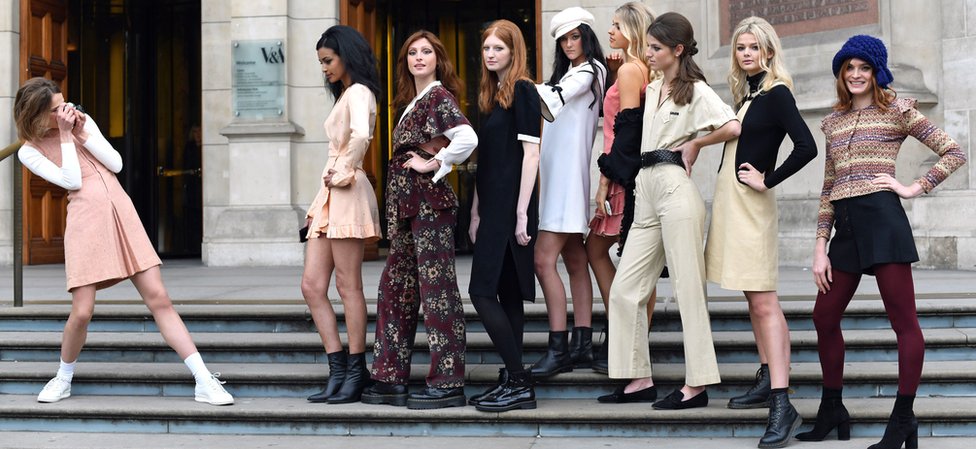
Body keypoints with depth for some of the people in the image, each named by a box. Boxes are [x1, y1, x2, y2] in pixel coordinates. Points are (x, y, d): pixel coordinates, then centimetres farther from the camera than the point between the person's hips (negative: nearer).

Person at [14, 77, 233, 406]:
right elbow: (71, 181, -8)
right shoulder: (30, 152, 3)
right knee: (82, 312, -10)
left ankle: (205, 382, -6)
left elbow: (116, 164, 7)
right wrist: (65, 136, -7)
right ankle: (63, 379, 20)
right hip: (86, 220, -3)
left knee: (159, 299, -3)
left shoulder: (81, 119, 13)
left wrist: (83, 133, -2)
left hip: (122, 214, 3)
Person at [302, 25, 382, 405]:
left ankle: (356, 372, 3)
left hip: (347, 195, -10)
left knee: (348, 286, -4)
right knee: (312, 287, 3)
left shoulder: (358, 93, -7)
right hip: (329, 198, 10)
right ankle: (338, 373, 5)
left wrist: (345, 171, -17)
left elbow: (361, 135, -28)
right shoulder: (344, 95, 23)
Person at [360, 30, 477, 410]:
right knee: (395, 290, 11)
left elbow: (467, 138, -26)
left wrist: (432, 164, -15)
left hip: (430, 203, -10)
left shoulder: (440, 97, -9)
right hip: (407, 207, 10)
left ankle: (448, 384, -2)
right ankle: (391, 379, 17)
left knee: (436, 290, -6)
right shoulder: (412, 103, 19)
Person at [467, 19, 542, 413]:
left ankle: (518, 383, -8)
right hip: (494, 208, 9)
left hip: (511, 207, -9)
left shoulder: (523, 91, -9)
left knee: (483, 292, -11)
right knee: (507, 295, 9)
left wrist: (522, 214, -18)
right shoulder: (492, 95, 16)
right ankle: (513, 382, 13)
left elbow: (530, 153, -14)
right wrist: (476, 212, 15)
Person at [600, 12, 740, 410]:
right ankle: (639, 378, 10)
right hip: (646, 191, 8)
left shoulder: (695, 90, -5)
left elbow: (732, 127, -20)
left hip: (675, 190, -8)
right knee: (624, 289, 5)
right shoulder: (652, 90, 18)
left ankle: (697, 384, -1)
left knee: (687, 289, -5)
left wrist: (694, 143, -7)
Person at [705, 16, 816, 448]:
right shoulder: (744, 93, 14)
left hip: (752, 204, -9)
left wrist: (768, 180, -14)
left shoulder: (776, 94, -10)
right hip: (729, 200, 9)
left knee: (764, 301, -13)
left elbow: (806, 148, -21)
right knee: (754, 299, 14)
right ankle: (767, 381, 23)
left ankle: (782, 406, -17)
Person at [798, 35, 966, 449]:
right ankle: (831, 413, 23)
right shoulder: (833, 123, 17)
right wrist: (820, 248, 10)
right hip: (845, 227, 7)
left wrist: (915, 188, -7)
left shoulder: (897, 111, 2)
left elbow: (954, 153, 0)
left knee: (903, 321, -4)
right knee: (824, 319, 10)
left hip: (882, 218, -6)